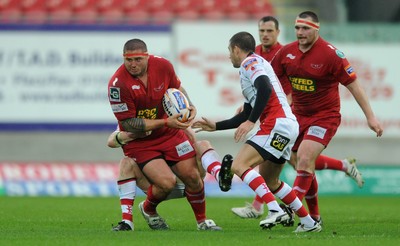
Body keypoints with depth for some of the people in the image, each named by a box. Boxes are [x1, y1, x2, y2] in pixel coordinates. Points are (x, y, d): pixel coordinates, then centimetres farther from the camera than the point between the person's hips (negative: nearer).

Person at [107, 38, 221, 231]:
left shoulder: (163, 65, -13)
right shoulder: (118, 84, -27)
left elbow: (177, 87, 10)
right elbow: (128, 124, -23)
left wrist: (190, 106, -8)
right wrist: (165, 122, -27)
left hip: (170, 133, 4)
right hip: (138, 141, -4)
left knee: (192, 176, 0)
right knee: (167, 182, -20)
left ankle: (202, 221, 25)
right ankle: (148, 209, 14)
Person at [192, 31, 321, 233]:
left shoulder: (251, 62, -1)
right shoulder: (254, 64, 28)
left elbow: (265, 89, -21)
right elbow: (246, 116, 32)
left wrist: (251, 122, -22)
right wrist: (215, 126, 35)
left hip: (277, 124, -10)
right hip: (287, 125, 10)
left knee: (239, 165, -16)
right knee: (270, 181, 19)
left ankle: (275, 210, -28)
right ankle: (309, 222, 19)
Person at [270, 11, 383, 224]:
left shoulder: (330, 54, -17)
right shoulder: (286, 52, -2)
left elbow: (353, 85, -12)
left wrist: (370, 116, -12)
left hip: (325, 116, -6)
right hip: (299, 115, 6)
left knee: (304, 159, -21)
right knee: (301, 164, 8)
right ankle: (314, 217, 21)